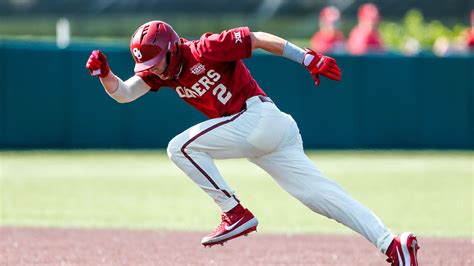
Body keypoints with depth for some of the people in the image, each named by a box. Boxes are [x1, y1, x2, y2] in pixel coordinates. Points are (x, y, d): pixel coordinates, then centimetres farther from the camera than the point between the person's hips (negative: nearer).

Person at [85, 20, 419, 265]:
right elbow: (123, 93, 4)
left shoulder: (203, 51, -14)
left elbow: (260, 38, -12)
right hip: (262, 132, 9)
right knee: (319, 193, -1)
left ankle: (236, 214, -11)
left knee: (182, 147, -14)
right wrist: (103, 73, -15)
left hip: (260, 117, -9)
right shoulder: (160, 70, 10)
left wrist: (309, 58, -16)